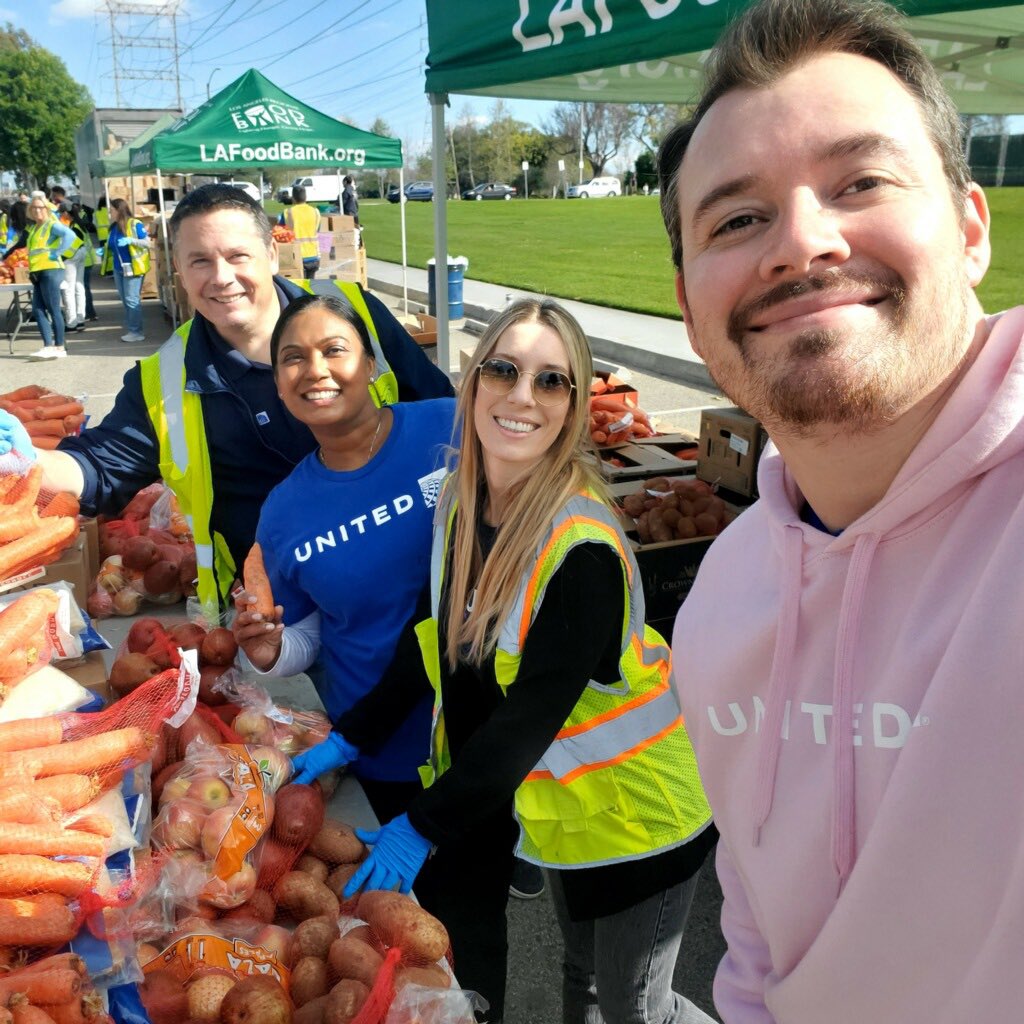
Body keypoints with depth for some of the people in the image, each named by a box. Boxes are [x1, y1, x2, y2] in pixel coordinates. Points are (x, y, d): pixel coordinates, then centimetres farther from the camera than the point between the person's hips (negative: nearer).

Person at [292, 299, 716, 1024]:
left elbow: (532, 714, -26)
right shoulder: (460, 505, -6)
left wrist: (424, 828, -22)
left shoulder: (582, 548, -29)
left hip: (633, 807, -6)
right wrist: (349, 739, 0)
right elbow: (439, 643, 4)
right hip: (556, 798, 6)